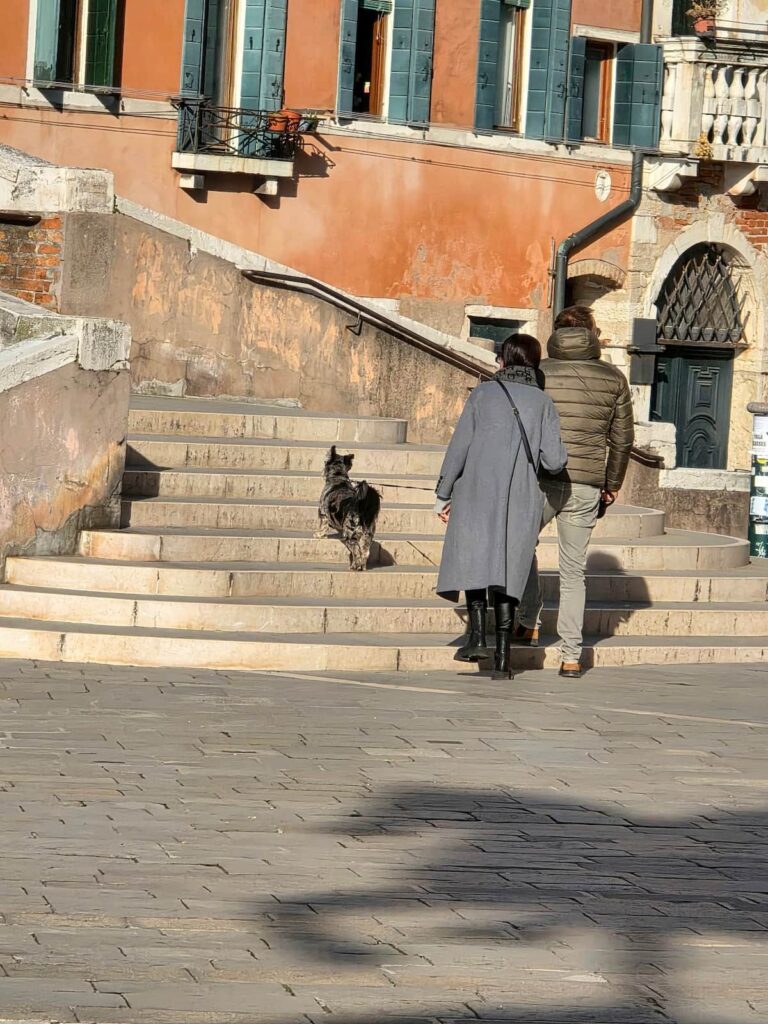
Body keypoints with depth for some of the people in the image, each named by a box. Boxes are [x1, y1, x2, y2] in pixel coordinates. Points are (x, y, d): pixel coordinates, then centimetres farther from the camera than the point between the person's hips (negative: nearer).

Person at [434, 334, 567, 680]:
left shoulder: (483, 394, 4)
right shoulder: (543, 402, 6)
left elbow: (459, 447, 0)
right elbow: (553, 461, -3)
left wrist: (443, 495, 6)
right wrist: (558, 457, 22)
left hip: (477, 495, -2)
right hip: (522, 501, 2)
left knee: (474, 561, 3)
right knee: (508, 571, 6)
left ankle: (477, 635, -17)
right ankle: (503, 657, 1)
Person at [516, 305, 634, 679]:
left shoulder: (538, 374, -1)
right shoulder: (613, 378, 4)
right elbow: (623, 439, 8)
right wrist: (612, 484, 19)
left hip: (541, 481, -1)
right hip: (586, 487, 1)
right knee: (573, 572, 9)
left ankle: (529, 624, 19)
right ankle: (571, 657, 6)